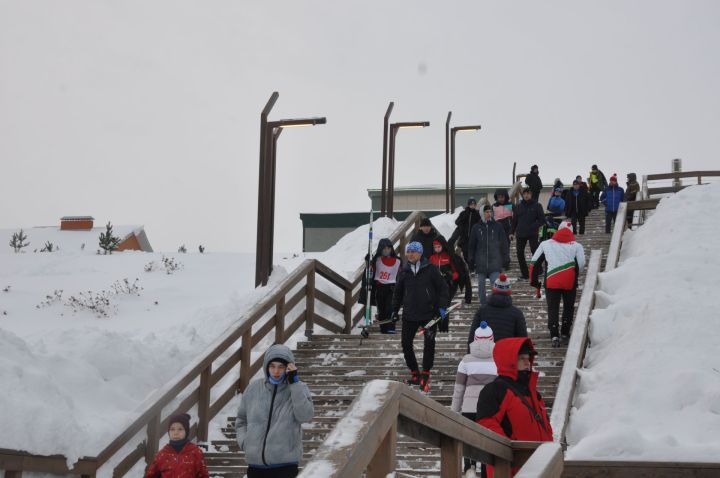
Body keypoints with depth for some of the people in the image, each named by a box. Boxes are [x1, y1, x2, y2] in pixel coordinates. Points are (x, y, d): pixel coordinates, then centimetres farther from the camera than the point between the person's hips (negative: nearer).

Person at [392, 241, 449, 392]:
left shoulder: (430, 269, -5)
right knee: (406, 343, 3)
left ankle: (425, 375, 4)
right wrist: (395, 310, 14)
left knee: (429, 344, -7)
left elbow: (442, 288, -1)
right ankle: (415, 374, 18)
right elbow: (398, 292, 16)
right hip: (410, 315, 3)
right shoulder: (404, 271, 5)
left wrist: (442, 306, -10)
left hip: (429, 313, -3)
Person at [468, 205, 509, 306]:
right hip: (481, 263, 2)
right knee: (481, 285, 9)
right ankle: (483, 304, 20)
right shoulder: (476, 228, 4)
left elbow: (504, 244, 7)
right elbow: (471, 246, 9)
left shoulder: (497, 227, 3)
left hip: (495, 262, -2)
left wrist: (506, 259, 4)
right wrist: (471, 261, 6)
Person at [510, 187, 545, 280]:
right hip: (520, 234, 4)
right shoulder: (518, 206, 10)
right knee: (520, 253, 2)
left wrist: (535, 226, -14)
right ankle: (524, 273, 11)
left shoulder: (536, 206, 1)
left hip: (533, 234, -4)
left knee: (535, 251, -9)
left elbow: (542, 219, 1)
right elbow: (514, 220, 14)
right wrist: (512, 232, 7)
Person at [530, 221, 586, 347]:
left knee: (552, 309, 6)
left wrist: (534, 280, 16)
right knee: (568, 308, 17)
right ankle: (565, 334, 17)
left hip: (551, 282, 0)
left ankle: (554, 336, -6)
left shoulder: (545, 244, 8)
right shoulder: (576, 246, 3)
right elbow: (581, 264, -3)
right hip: (569, 283, 0)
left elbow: (534, 262, 7)